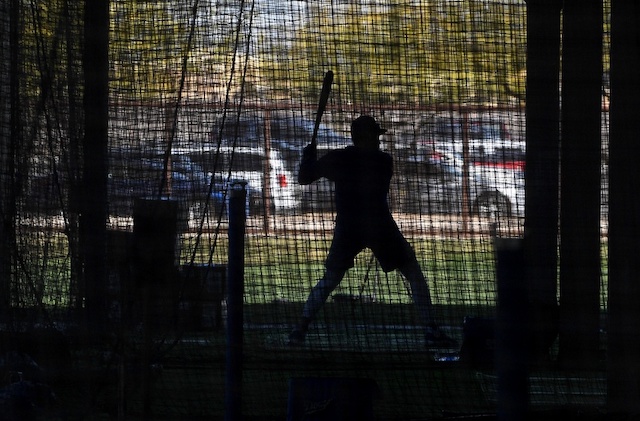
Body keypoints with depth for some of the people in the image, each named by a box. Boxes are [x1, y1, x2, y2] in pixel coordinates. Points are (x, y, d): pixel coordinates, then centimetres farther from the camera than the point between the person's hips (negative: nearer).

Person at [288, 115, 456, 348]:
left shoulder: (337, 159, 2)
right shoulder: (383, 161, 1)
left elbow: (304, 178, 10)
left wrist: (309, 155, 29)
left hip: (347, 229, 2)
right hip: (380, 228, -2)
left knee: (330, 278, 18)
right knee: (414, 274, 9)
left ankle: (300, 329, 5)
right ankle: (431, 331, -1)